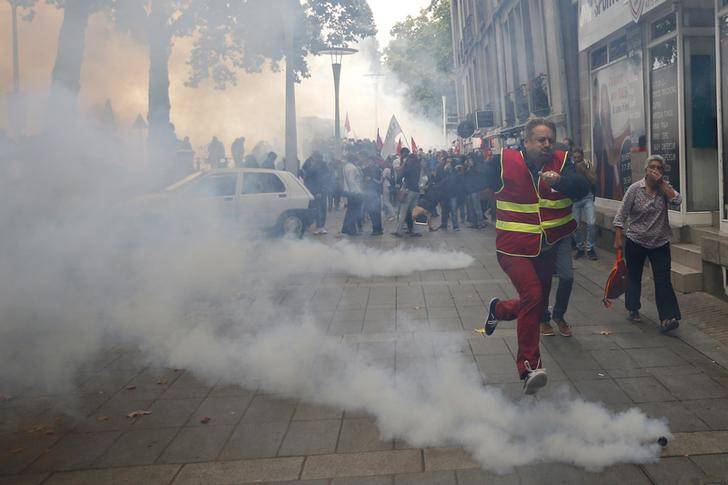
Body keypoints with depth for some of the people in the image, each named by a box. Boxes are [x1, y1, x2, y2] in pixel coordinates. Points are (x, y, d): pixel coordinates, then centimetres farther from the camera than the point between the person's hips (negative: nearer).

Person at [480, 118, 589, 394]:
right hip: (515, 249, -4)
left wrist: (559, 181, -39)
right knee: (532, 296, -23)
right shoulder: (504, 163, -10)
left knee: (536, 307, 15)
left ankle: (498, 310, 48)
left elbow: (581, 189, -17)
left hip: (548, 249, 5)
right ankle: (529, 367, -14)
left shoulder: (561, 162, -2)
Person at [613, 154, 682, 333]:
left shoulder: (665, 187, 2)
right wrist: (618, 239, -9)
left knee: (663, 280, -8)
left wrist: (661, 183, -18)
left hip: (660, 243, 1)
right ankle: (633, 310, 29)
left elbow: (677, 201, -18)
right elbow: (621, 215, -6)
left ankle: (667, 318, -13)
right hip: (636, 242, -1)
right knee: (634, 277, 12)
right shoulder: (635, 189, -7)